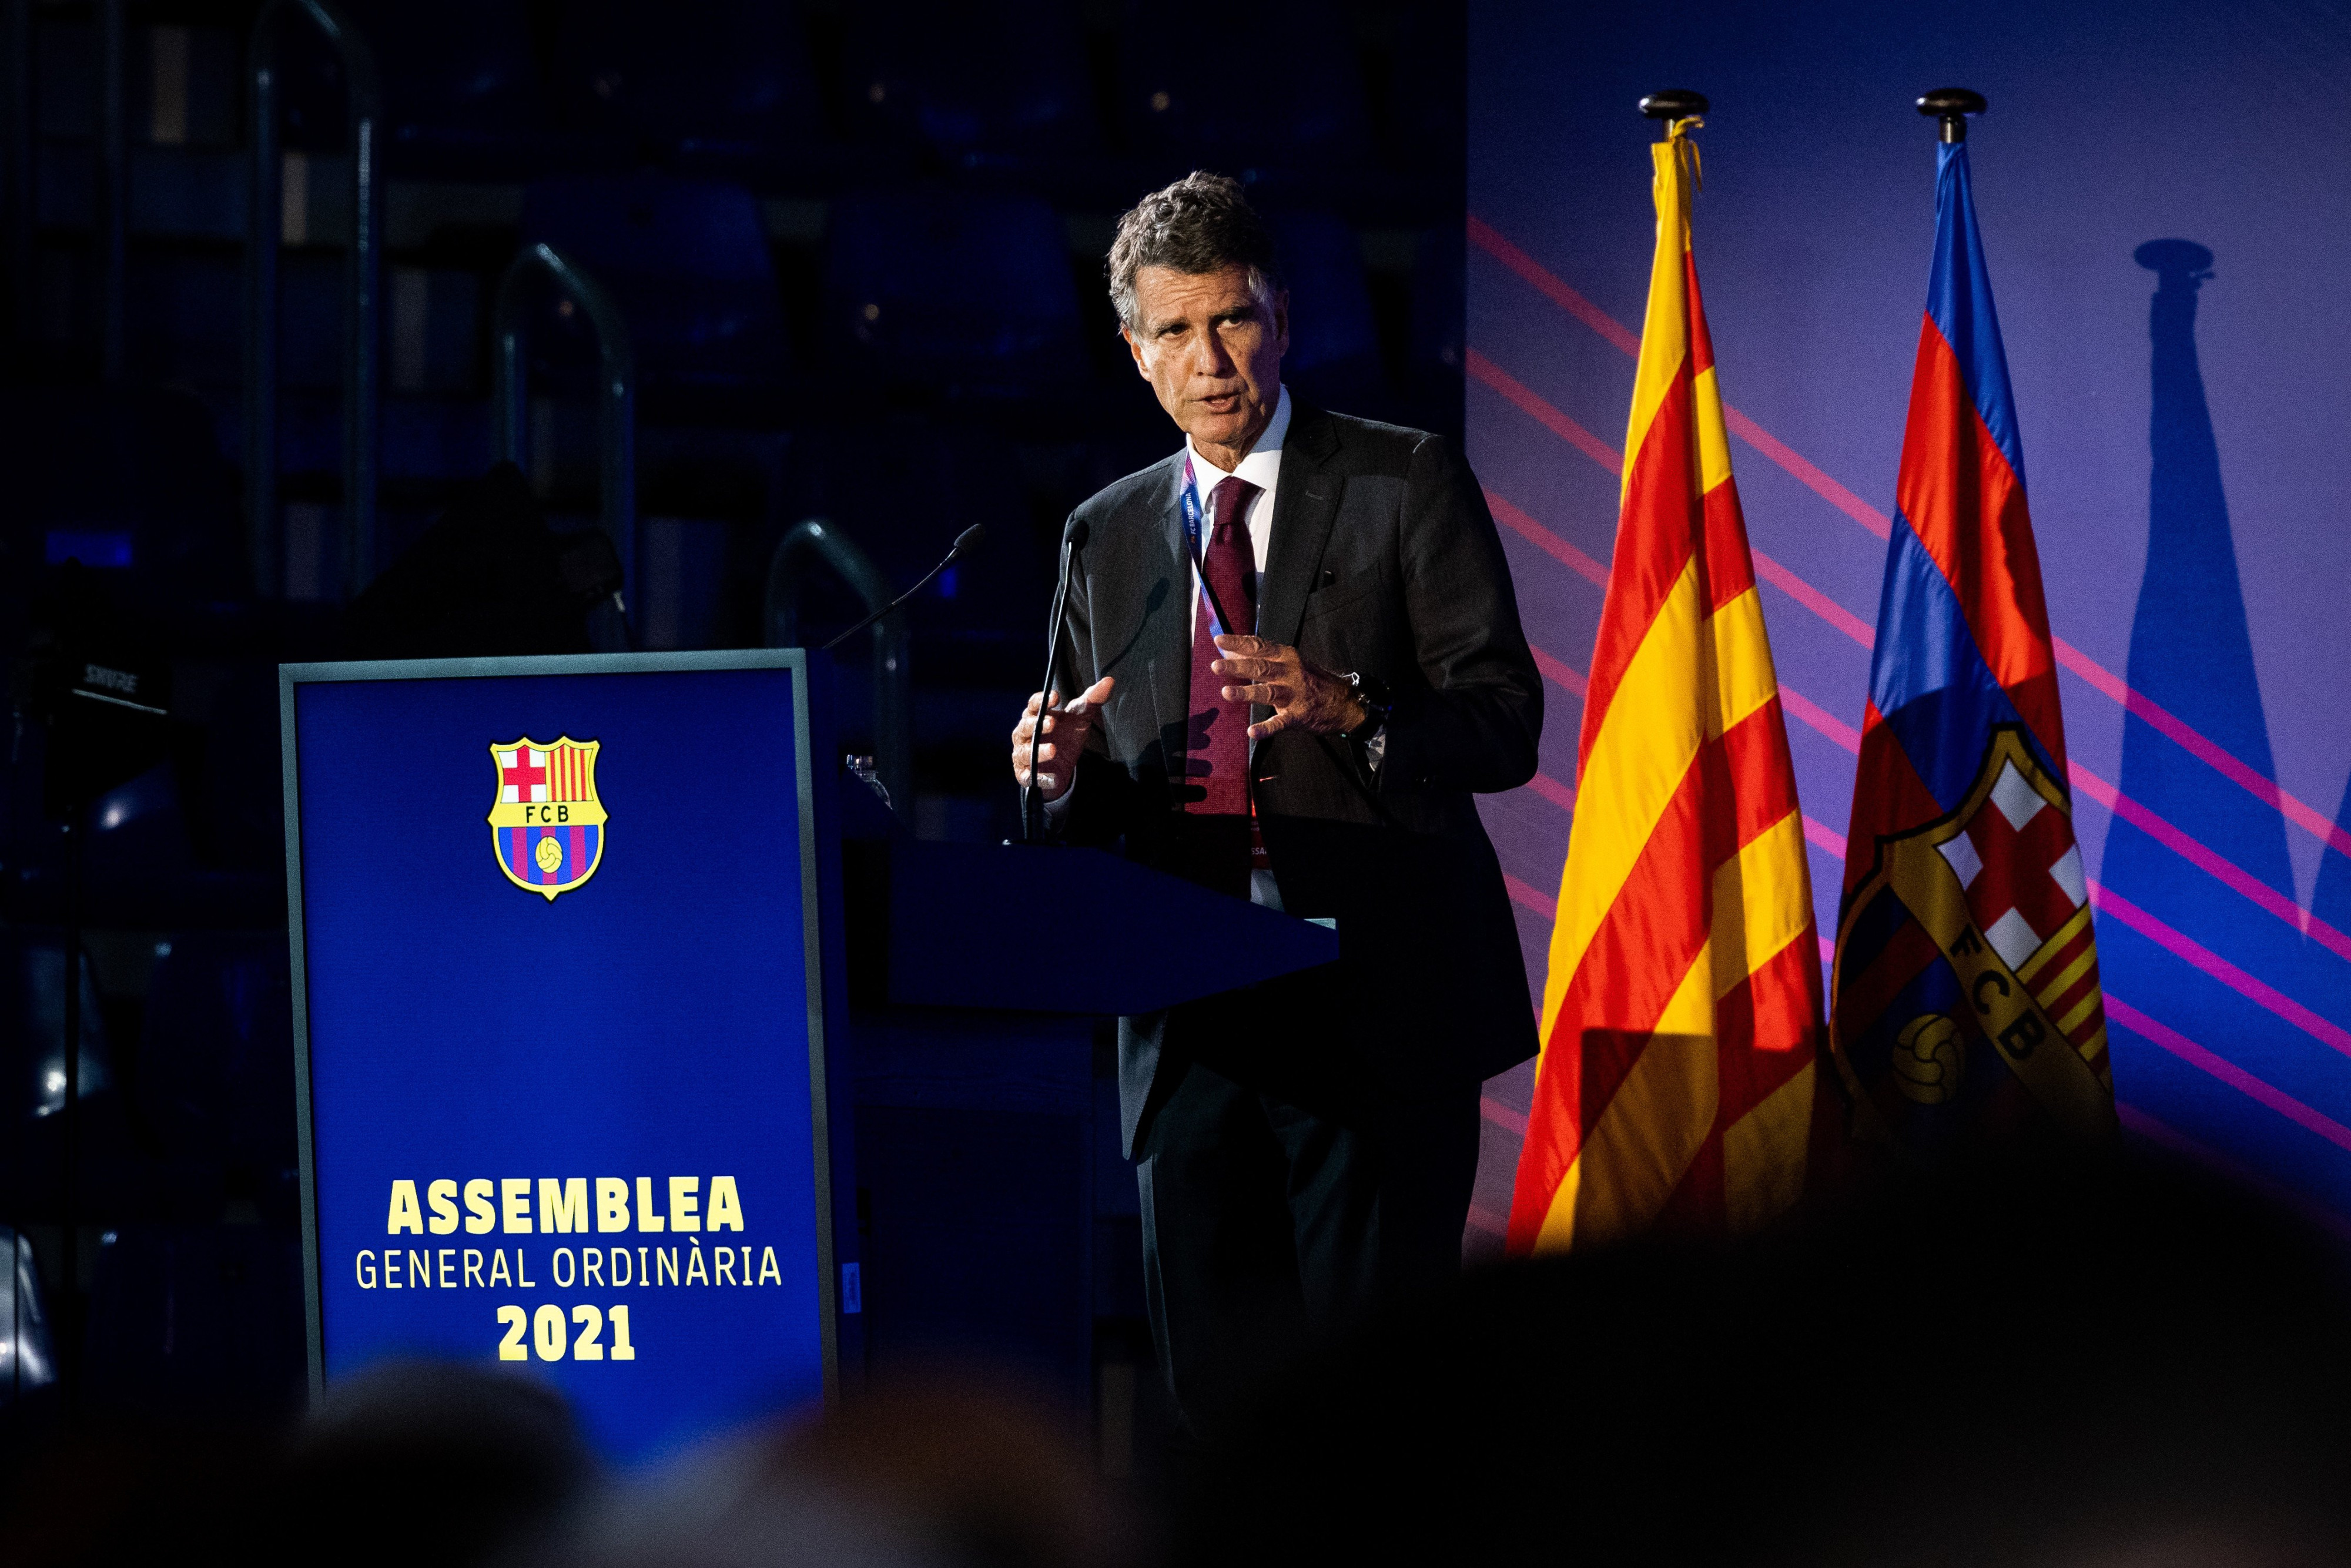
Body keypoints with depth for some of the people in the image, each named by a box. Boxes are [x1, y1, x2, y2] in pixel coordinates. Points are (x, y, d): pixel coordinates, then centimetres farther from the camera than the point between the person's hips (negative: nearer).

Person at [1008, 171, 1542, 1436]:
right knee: (1213, 1376, 2)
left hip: (1376, 1003, -4)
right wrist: (1066, 775, -4)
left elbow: (1505, 725, -4)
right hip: (1191, 1030, 4)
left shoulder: (1407, 485, 3)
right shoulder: (1108, 536, 17)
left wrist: (1349, 711, -21)